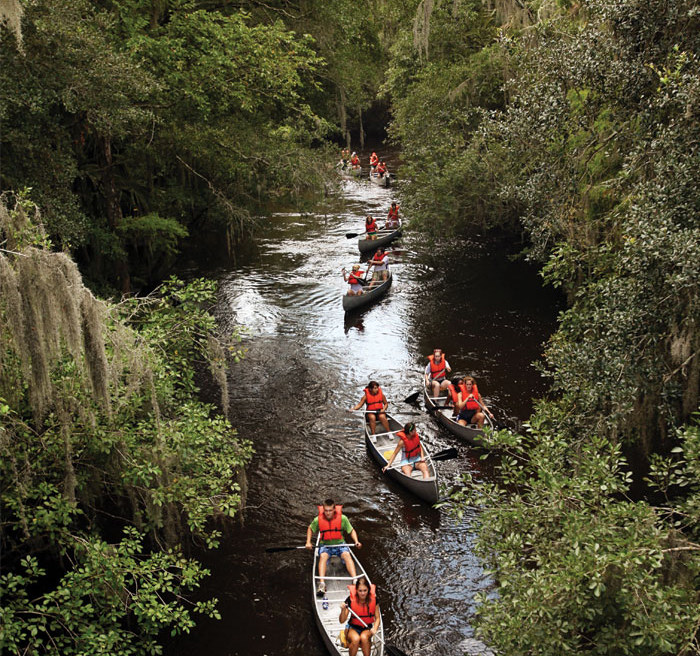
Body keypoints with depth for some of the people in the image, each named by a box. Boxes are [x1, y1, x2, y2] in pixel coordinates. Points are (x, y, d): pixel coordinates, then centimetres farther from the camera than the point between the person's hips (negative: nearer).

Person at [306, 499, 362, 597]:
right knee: (323, 556, -32)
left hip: (339, 544, 0)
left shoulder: (342, 518, -10)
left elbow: (351, 531, 3)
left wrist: (356, 541, -13)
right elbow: (310, 529, 12)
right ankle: (321, 584, -44)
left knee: (347, 555, -30)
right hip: (325, 545, 0)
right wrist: (308, 542, 1)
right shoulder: (318, 520, -8)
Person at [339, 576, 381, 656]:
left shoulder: (373, 599, -10)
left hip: (367, 628, 1)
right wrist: (343, 610, -34)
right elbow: (342, 621, -14)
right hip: (352, 628, -1)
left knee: (364, 638, -33)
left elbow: (377, 618, -2)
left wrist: (375, 628, -23)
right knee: (356, 639, -33)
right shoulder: (351, 600, -15)